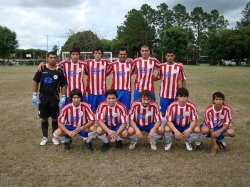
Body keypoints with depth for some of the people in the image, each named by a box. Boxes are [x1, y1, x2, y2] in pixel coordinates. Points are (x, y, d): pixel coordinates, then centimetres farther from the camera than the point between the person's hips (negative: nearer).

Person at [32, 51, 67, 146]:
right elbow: (36, 82, 4)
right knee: (44, 118, 9)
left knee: (55, 118, 7)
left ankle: (55, 137, 21)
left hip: (54, 98, -1)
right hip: (43, 97, 1)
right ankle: (45, 137, 22)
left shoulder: (60, 71, -3)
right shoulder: (42, 69, -1)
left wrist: (63, 98, -7)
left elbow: (63, 85, 1)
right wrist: (34, 95, -3)